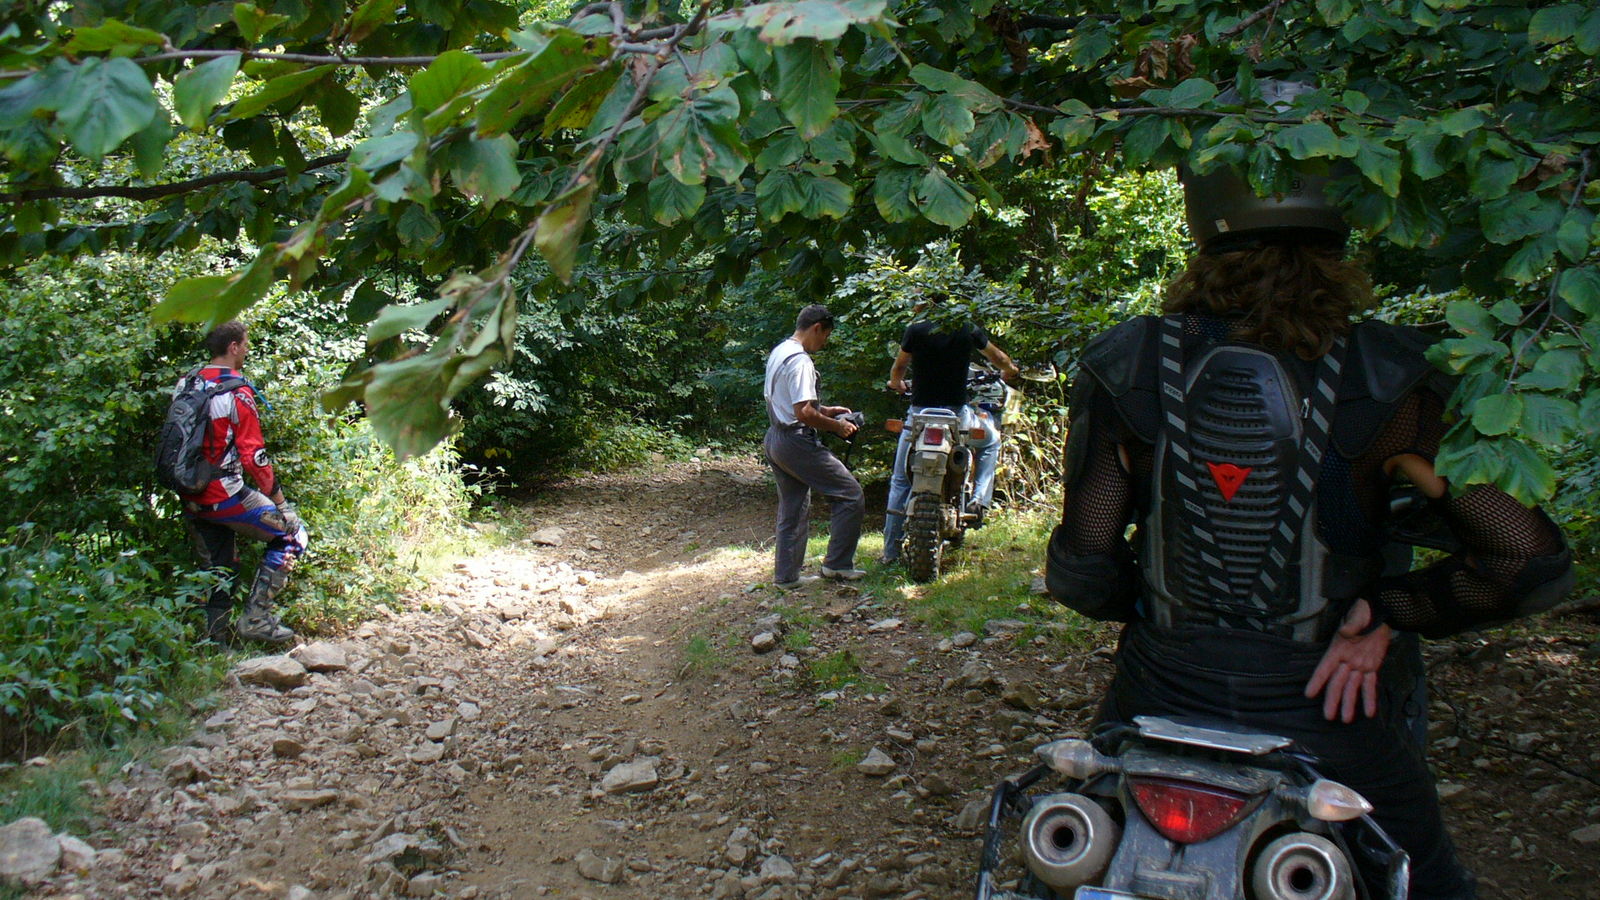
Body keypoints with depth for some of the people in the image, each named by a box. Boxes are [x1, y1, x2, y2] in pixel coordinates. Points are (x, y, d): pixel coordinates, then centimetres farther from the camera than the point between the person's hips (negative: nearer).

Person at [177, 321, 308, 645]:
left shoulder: (186, 383, 7)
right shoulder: (237, 392, -14)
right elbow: (253, 455, -16)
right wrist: (277, 496, -6)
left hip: (190, 498, 8)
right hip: (224, 495, -7)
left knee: (218, 568, 20)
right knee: (291, 534, 5)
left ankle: (214, 635, 22)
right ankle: (256, 618, 0)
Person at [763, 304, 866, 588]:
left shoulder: (778, 352, 13)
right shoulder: (800, 360, -19)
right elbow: (803, 413, -25)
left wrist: (824, 410, 20)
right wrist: (836, 426, -12)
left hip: (776, 439, 10)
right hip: (797, 443, -10)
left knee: (792, 509, 17)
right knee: (850, 495, -3)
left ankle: (786, 575, 21)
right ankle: (837, 564, 1)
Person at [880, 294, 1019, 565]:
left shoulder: (915, 330, -6)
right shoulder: (968, 329, 1)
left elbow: (897, 369, 4)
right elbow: (1001, 360, 15)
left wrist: (897, 384, 28)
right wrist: (1009, 371, 39)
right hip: (957, 414, 0)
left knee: (900, 482, 13)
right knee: (991, 441, 31)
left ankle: (890, 551, 11)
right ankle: (980, 500, 13)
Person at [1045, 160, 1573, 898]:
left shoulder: (1125, 368, -9)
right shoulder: (1387, 382, -11)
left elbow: (1081, 573, -8)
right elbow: (1530, 560, -15)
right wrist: (1383, 612, -5)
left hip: (1163, 699, 1)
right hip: (1325, 715, -1)